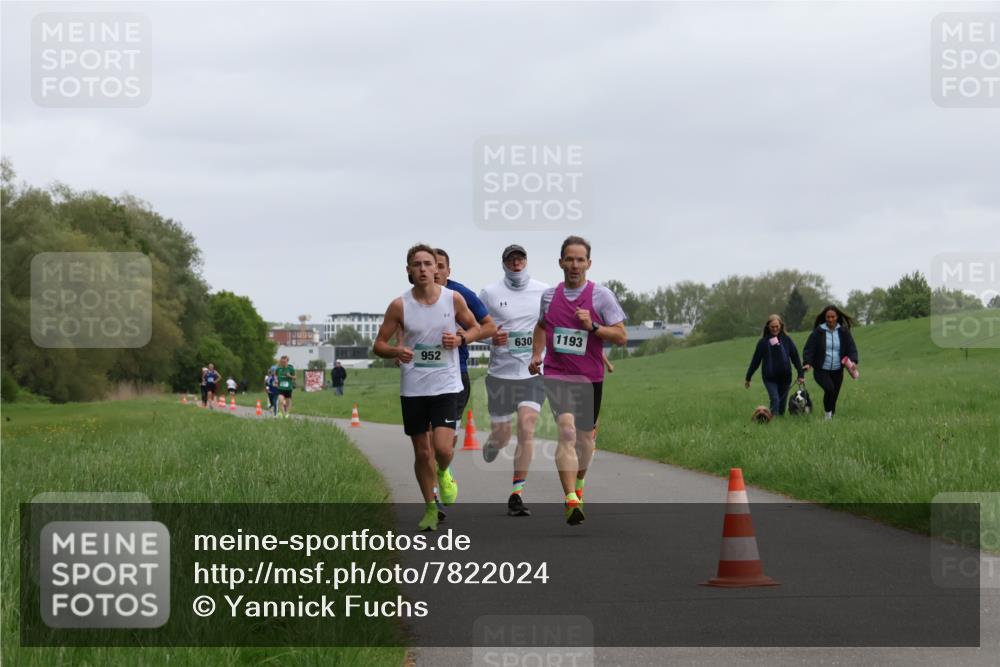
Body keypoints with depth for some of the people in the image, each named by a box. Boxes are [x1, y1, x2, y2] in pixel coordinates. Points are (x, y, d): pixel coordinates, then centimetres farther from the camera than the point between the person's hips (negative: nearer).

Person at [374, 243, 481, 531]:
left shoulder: (453, 299, -3)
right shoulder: (399, 306, -4)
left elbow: (474, 327, 12)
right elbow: (379, 344, 1)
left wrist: (460, 338, -10)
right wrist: (396, 351, -21)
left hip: (446, 385, -1)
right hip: (413, 387, 1)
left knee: (442, 448, -15)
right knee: (422, 452, 7)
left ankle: (444, 474, 21)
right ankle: (430, 508, 25)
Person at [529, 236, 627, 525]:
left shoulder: (601, 295, -3)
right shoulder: (549, 295, 6)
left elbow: (622, 336, -4)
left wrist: (592, 327, -19)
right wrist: (536, 355, 12)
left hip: (590, 377, 0)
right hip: (556, 375, 0)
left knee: (585, 436, 13)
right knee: (567, 430, -20)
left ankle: (578, 484, 43)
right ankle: (572, 500, -28)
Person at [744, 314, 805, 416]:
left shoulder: (787, 340, 1)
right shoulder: (763, 342, -1)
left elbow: (795, 358, 4)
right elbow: (755, 361, 4)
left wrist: (801, 374, -1)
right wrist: (747, 378, 7)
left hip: (785, 377, 2)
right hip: (769, 378, -2)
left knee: (782, 403, 6)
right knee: (775, 399, -18)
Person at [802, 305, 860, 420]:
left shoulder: (843, 332, 2)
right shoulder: (818, 332, -4)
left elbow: (851, 348, -2)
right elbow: (808, 349, -5)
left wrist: (853, 361, -22)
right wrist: (807, 363, -23)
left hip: (837, 371, 3)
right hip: (821, 370, -3)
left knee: (834, 396, 5)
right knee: (829, 388, -27)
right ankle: (828, 413, -10)